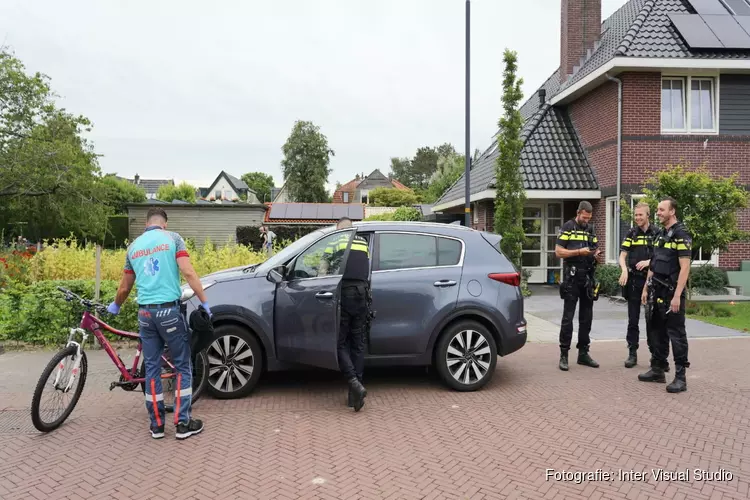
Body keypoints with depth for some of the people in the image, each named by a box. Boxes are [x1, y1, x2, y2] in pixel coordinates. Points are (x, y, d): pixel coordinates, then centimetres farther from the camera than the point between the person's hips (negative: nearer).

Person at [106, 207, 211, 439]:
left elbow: (124, 288, 21)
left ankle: (157, 425, 16)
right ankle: (182, 423, 6)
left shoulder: (134, 246, 13)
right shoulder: (172, 238, 0)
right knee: (183, 366, 5)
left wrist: (115, 306, 40)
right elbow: (188, 273, -12)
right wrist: (204, 302, -7)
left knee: (152, 368, 11)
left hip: (145, 312, 4)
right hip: (169, 310, -4)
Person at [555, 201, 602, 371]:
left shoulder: (591, 230, 14)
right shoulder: (568, 227, -2)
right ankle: (564, 355, -1)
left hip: (588, 278, 6)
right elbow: (558, 251, -8)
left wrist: (596, 254, -5)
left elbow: (595, 251, 18)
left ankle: (583, 353, 18)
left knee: (586, 317, 9)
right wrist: (579, 252, -18)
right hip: (572, 278, -6)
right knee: (568, 317, -5)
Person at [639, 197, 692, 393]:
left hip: (672, 293, -9)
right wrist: (646, 288, 17)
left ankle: (680, 377, 3)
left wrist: (677, 296, -23)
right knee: (658, 332, 14)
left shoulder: (681, 235, -12)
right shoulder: (660, 234, 14)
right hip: (658, 292, 9)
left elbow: (684, 268, -18)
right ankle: (658, 370, 23)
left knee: (676, 335, -3)